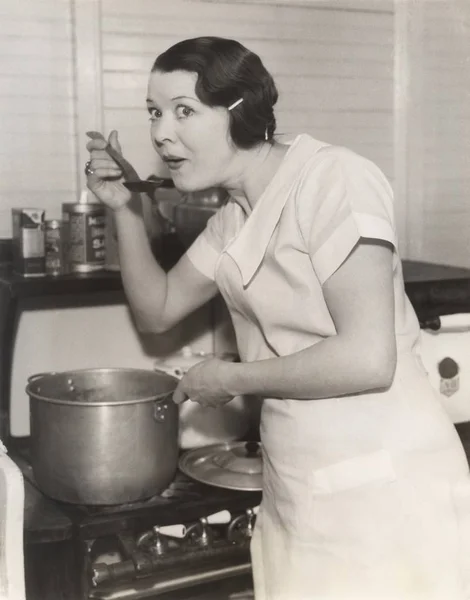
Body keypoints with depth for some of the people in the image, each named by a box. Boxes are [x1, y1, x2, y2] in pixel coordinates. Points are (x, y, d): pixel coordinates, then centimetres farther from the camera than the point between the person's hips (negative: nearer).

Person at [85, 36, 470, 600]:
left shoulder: (333, 178, -17)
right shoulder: (233, 219, 8)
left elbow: (368, 360, -24)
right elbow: (157, 310, 19)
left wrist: (231, 378, -11)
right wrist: (125, 209, 5)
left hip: (383, 490, -7)